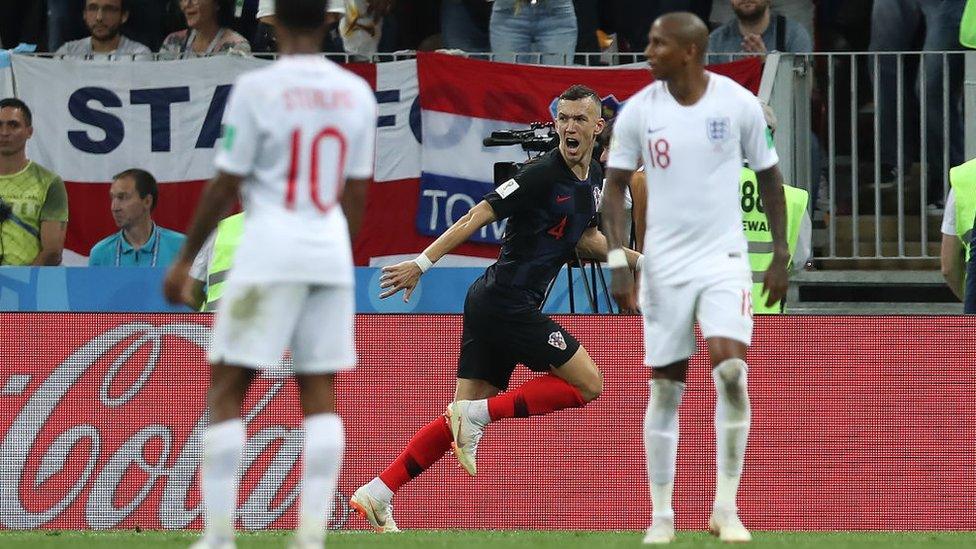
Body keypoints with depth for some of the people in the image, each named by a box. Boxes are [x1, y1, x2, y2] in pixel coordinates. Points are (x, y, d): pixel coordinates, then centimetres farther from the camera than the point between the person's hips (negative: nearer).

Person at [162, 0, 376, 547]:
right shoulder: (357, 93, 6)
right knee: (321, 393, 6)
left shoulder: (257, 88, -8)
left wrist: (186, 259, 4)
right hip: (331, 255, 4)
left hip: (269, 254, -4)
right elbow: (357, 192, 11)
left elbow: (225, 185, -6)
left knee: (226, 389, 1)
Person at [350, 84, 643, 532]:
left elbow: (585, 238, 29)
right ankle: (478, 414, -9)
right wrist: (422, 263, -21)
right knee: (587, 384, -7)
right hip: (506, 300, -9)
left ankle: (375, 494, 3)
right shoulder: (542, 174, -15)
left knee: (463, 419, 6)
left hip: (490, 306, 9)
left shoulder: (594, 179, 13)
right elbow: (478, 216, -17)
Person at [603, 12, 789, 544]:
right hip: (664, 264, 2)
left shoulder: (738, 103, -6)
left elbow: (768, 177, 5)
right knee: (665, 388, 2)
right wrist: (618, 262, -6)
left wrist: (780, 255, 3)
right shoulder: (638, 111, -3)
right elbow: (615, 185, 4)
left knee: (730, 370, -18)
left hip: (724, 260, -1)